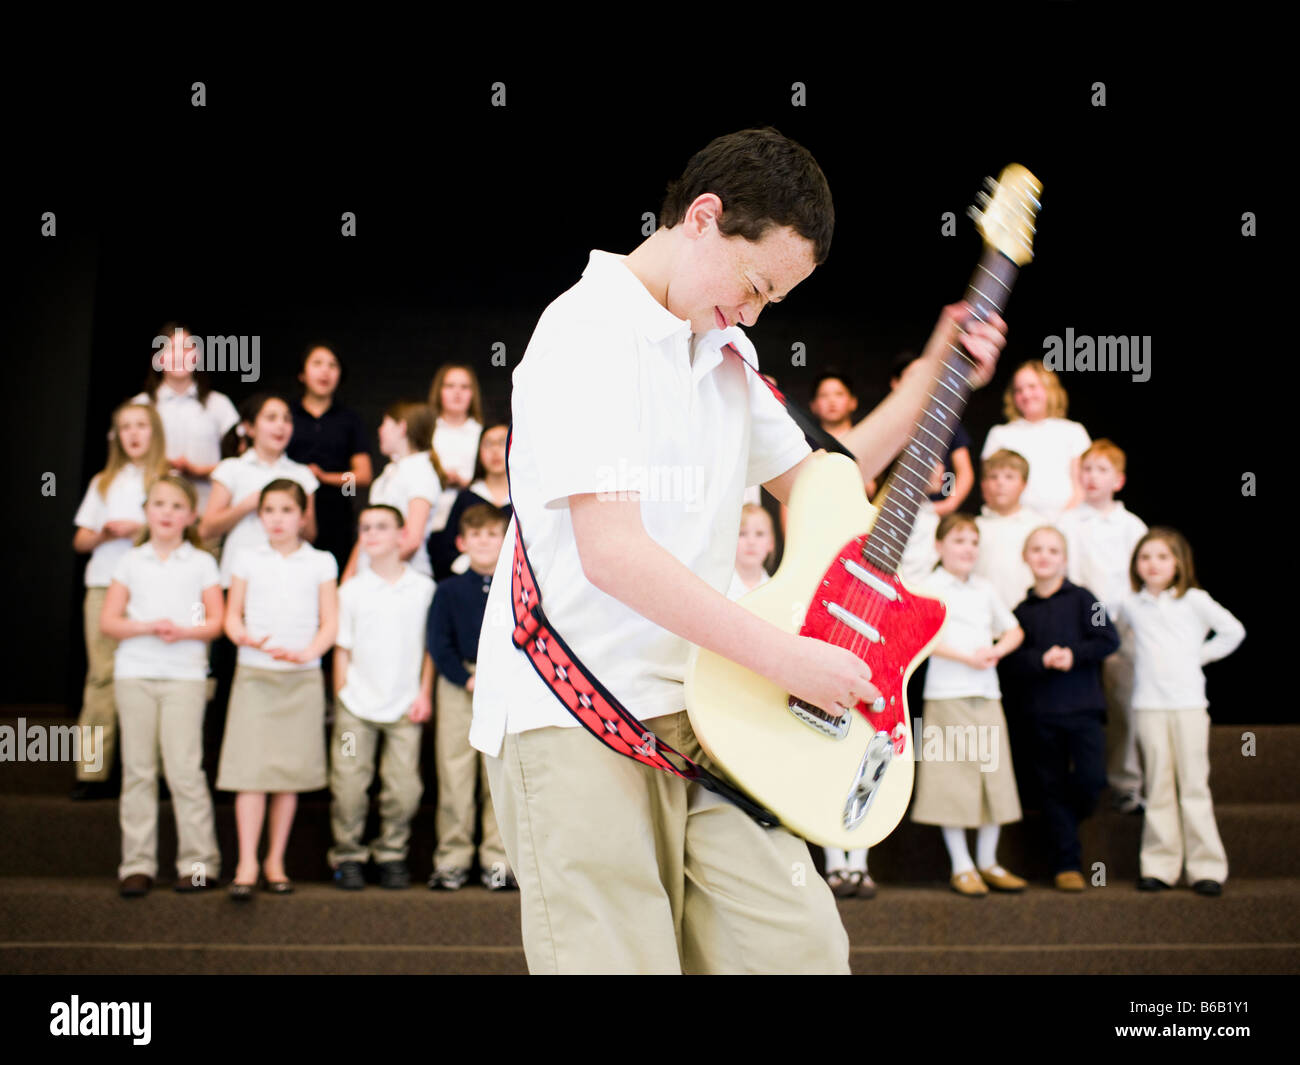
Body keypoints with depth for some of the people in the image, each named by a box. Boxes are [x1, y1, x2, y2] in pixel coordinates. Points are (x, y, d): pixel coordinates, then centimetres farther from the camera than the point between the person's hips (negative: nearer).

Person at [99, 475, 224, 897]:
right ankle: (137, 865, 7)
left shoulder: (201, 563, 7)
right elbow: (108, 621, 5)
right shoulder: (131, 561, 10)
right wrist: (148, 627, -12)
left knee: (184, 768, -8)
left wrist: (183, 631, -15)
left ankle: (199, 862, -1)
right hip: (134, 673, 2)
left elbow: (215, 621, 4)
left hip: (184, 675, -2)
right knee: (137, 769, 3)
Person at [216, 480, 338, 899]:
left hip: (302, 676, 1)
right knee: (251, 769, -8)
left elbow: (330, 622, 4)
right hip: (254, 673, -1)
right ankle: (247, 865, -6)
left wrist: (306, 653, -14)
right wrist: (246, 638, -14)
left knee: (291, 770, 4)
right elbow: (232, 616, 7)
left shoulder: (321, 563, 7)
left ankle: (276, 861, 14)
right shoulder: (248, 560, 8)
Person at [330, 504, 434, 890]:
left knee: (404, 788, -3)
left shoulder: (423, 589, 3)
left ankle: (392, 855, 13)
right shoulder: (351, 591, 3)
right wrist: (341, 697, 1)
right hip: (356, 705, 0)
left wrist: (425, 694, 1)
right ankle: (348, 856, 12)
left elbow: (431, 647, 7)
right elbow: (342, 649, 6)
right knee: (348, 785, -2)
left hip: (405, 707, 0)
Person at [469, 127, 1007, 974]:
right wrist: (786, 657, -19)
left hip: (699, 705, 8)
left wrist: (934, 374, 19)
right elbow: (610, 551, -21)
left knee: (800, 944, 1)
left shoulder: (725, 354, 16)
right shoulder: (589, 329, -12)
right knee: (622, 960, -8)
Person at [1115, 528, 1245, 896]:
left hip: (1189, 703, -2)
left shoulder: (1194, 600, 2)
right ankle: (1159, 865, 7)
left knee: (1194, 785, -3)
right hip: (1148, 705, 2)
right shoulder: (1130, 605, 7)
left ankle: (1206, 867, 1)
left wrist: (1200, 654, 3)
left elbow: (1233, 631, 7)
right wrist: (1142, 659, 7)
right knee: (1158, 787, 3)